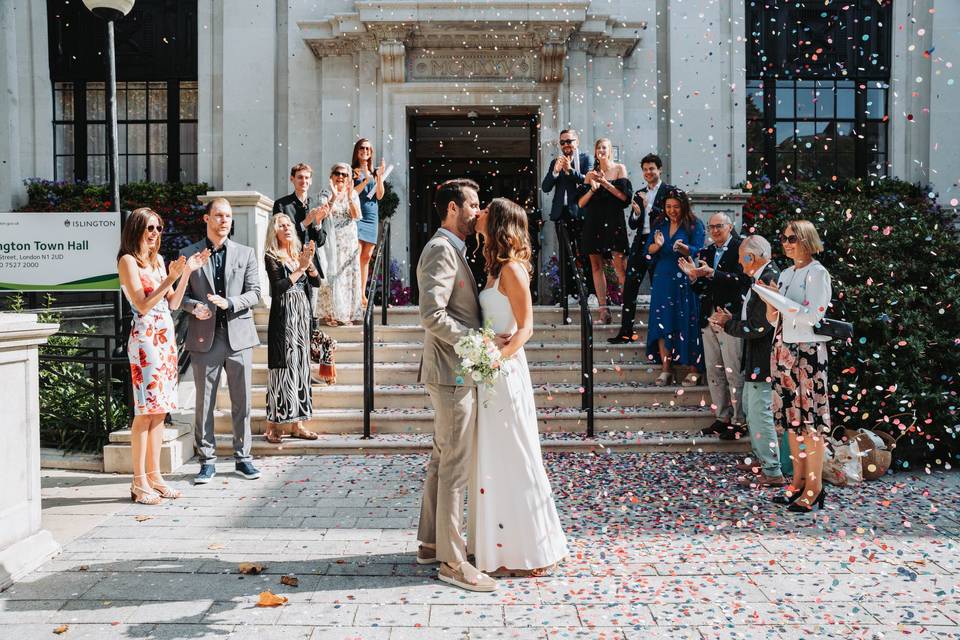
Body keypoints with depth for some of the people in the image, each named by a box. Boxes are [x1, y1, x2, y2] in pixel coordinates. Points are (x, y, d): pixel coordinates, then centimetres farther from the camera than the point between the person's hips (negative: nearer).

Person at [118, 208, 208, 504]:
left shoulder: (157, 260, 17)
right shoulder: (128, 261, -5)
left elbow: (173, 303, 14)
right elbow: (143, 305, -13)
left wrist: (187, 272, 6)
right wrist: (171, 278, -17)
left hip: (165, 337, 8)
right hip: (145, 338, -7)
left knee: (160, 410, 8)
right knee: (146, 410, -7)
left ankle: (154, 475, 14)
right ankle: (139, 482, 0)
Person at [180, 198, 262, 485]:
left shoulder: (246, 253, 9)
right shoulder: (188, 254, 7)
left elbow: (254, 292, 3)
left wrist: (229, 303, -14)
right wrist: (194, 307, -14)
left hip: (239, 335, 1)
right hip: (204, 337, -1)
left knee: (242, 401, 6)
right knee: (204, 403, 4)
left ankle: (242, 457, 17)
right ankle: (207, 460, 15)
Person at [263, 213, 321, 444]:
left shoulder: (299, 253, 13)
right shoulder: (271, 257, -3)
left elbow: (316, 282, 5)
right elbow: (278, 286, -16)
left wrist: (309, 262, -10)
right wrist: (300, 268, -16)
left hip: (302, 315, 6)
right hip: (282, 316, -6)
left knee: (301, 365, 7)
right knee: (282, 366, -6)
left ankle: (297, 423, 14)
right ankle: (273, 425, 1)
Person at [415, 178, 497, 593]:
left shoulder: (452, 249, 18)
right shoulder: (442, 250, -15)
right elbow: (432, 315, -24)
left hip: (454, 371, 11)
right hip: (453, 372, -11)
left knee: (443, 459, 16)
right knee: (456, 466, -5)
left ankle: (431, 543, 28)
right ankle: (452, 561, 5)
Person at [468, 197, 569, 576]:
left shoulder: (512, 269, -14)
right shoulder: (497, 268, 12)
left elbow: (525, 328, -17)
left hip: (505, 370, -9)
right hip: (491, 370, 9)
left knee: (513, 458, 1)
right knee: (493, 459, 15)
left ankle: (534, 549, 15)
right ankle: (503, 545, 27)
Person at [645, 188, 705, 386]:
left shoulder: (694, 225, -1)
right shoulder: (660, 226, 12)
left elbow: (698, 251, -12)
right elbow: (648, 251, 5)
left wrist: (683, 248, -32)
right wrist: (657, 245, -16)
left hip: (685, 282, -4)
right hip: (663, 281, 4)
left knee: (686, 324, -4)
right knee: (662, 323, 0)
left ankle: (694, 368, 5)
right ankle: (666, 369, 5)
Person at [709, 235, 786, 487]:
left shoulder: (769, 281, -22)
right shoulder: (762, 278, 10)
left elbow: (757, 327, -25)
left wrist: (727, 324, -13)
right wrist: (731, 319, 2)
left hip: (763, 360, -11)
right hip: (755, 360, 11)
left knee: (760, 413, -4)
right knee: (749, 406, 22)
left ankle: (773, 472, 6)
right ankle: (761, 458, 37)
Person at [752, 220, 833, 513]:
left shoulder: (817, 273, -7)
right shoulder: (786, 274, 14)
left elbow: (812, 315, -17)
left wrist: (777, 297, -15)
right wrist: (769, 300, -4)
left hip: (808, 351, -7)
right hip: (783, 349, 7)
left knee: (811, 419, -3)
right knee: (791, 417, 10)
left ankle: (814, 487, 4)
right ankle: (798, 480, 19)